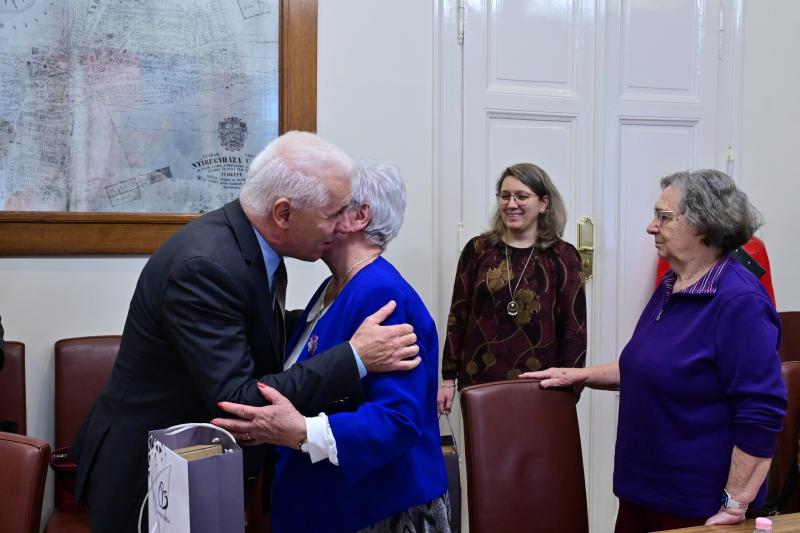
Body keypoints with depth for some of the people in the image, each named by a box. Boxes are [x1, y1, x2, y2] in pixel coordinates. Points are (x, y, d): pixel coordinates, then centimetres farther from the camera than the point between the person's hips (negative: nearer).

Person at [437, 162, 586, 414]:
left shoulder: (562, 256, -1)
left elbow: (574, 329, -1)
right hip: (479, 382, 1)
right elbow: (458, 317, 6)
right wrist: (448, 378, 3)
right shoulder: (478, 249, 3)